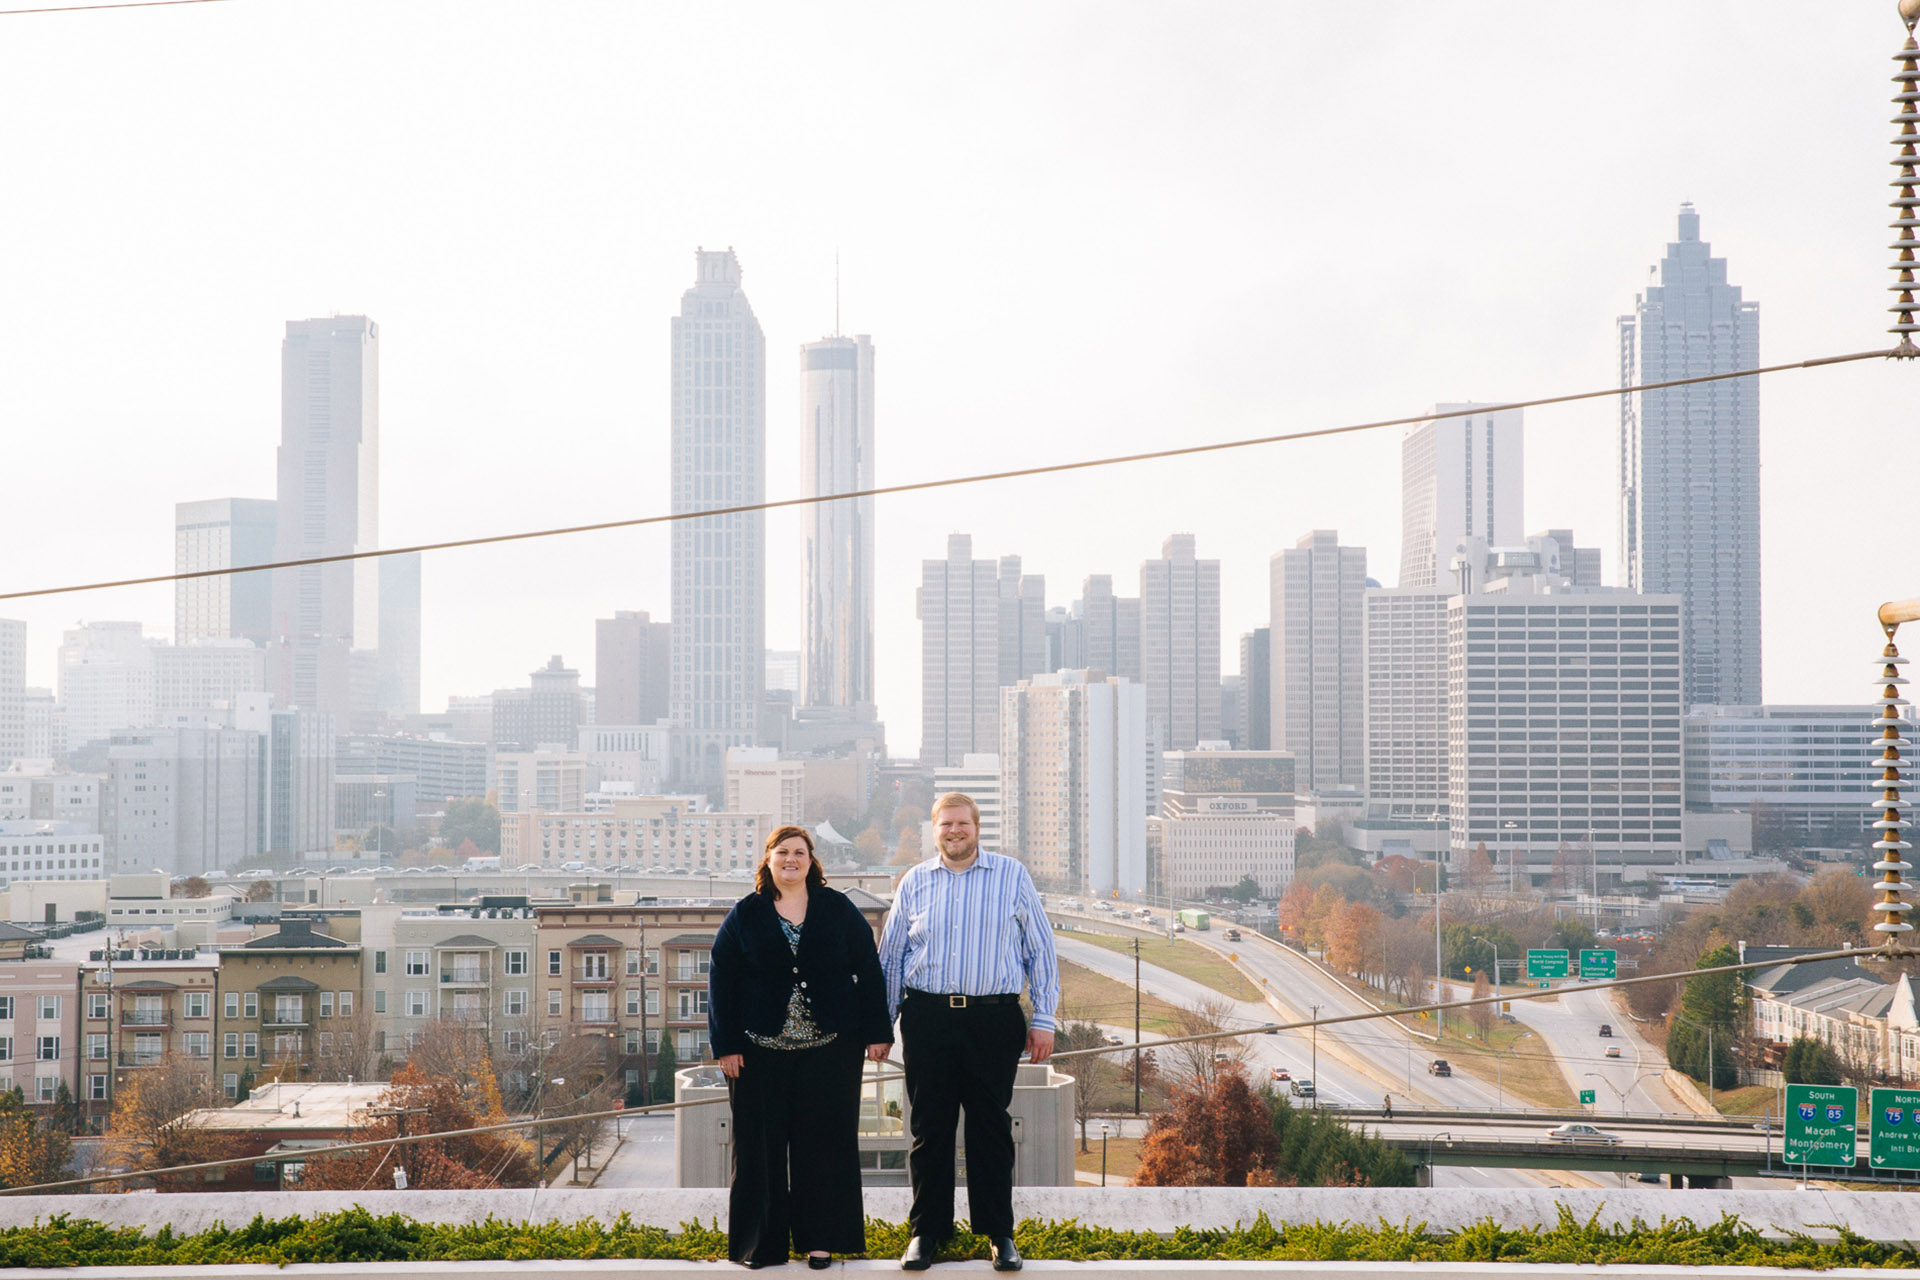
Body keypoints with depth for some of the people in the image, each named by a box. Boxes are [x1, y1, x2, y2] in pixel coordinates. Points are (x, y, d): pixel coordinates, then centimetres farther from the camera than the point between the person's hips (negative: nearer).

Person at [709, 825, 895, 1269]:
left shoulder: (838, 910, 6)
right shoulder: (745, 915, 5)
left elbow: (869, 973, 5)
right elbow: (721, 981, 4)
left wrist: (877, 1032, 0)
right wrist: (725, 1045, -2)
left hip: (830, 1048, 0)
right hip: (761, 1050, 0)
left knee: (824, 1141, 2)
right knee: (761, 1145, 2)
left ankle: (820, 1238, 12)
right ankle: (761, 1243, 12)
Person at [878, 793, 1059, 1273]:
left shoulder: (1013, 876, 6)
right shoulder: (914, 882, 10)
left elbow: (1040, 951, 7)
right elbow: (890, 957, 15)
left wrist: (1043, 1019, 2)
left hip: (994, 1020, -1)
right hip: (927, 1019, 1)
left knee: (991, 1127, 4)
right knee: (929, 1128, 5)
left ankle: (999, 1233, 15)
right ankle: (926, 1231, 16)